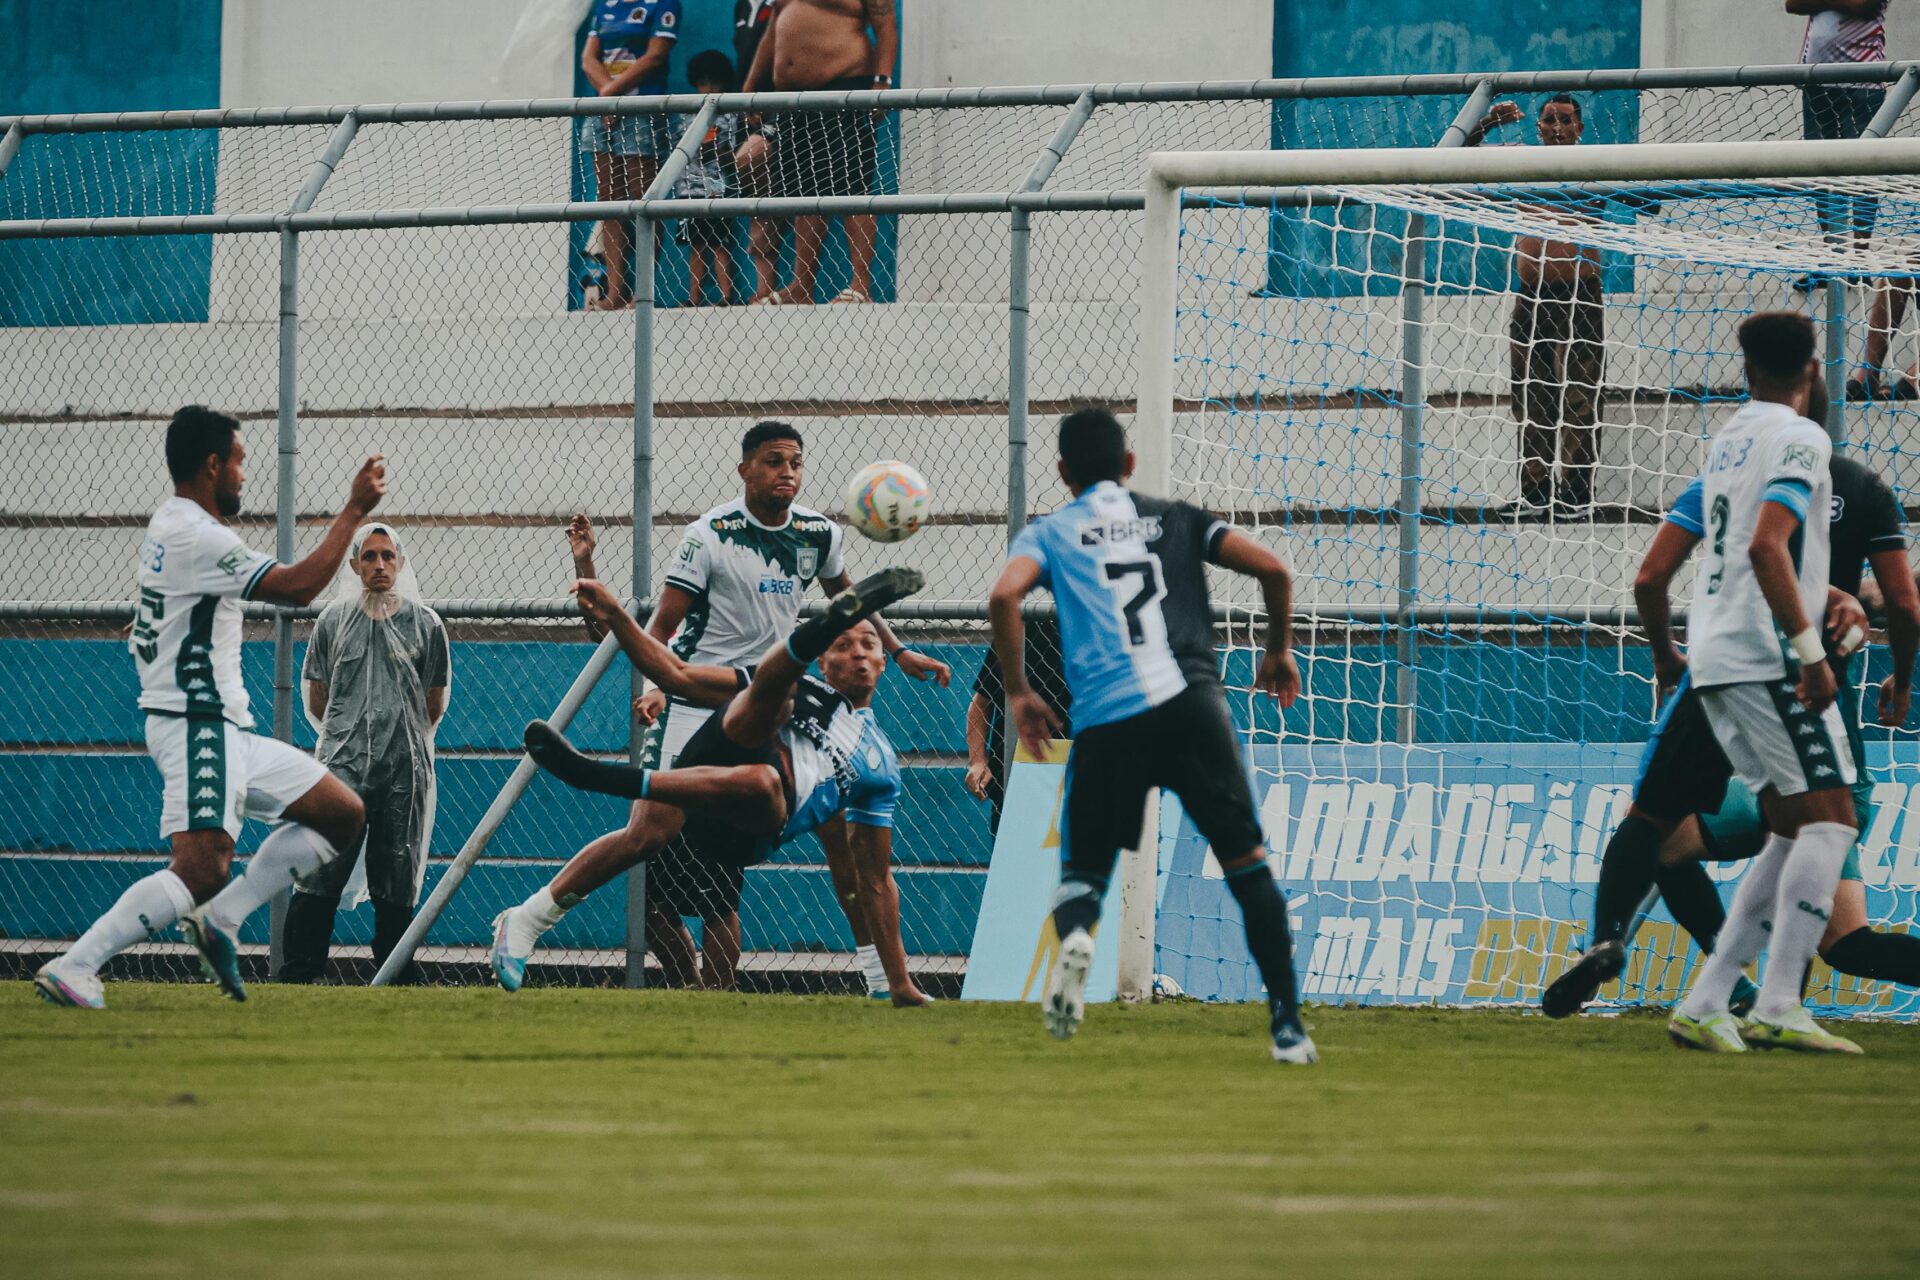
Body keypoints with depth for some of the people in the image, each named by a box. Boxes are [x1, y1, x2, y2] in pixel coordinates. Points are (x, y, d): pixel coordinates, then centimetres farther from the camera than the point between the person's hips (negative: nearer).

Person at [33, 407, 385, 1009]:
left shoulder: (167, 526, 18)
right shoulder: (198, 537, -16)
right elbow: (299, 585, -19)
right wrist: (354, 510, -13)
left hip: (227, 730, 11)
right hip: (196, 727, -11)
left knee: (344, 814, 10)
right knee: (201, 870, -22)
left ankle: (222, 917, 4)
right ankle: (72, 968, -24)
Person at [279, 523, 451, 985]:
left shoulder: (426, 625, 7)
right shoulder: (333, 621, 8)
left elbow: (435, 708, 15)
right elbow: (316, 702, 16)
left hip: (405, 773, 0)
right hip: (341, 769, 0)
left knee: (397, 890, 3)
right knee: (317, 881, -10)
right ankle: (297, 977, -10)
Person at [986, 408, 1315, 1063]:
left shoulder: (1049, 533, 14)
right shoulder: (1176, 519, 19)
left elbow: (1003, 597, -6)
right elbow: (1271, 570, 9)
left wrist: (1017, 692, 5)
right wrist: (1279, 651, 25)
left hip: (1104, 721, 0)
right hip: (1191, 705, 0)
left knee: (1082, 871, 15)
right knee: (1247, 862, 9)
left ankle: (1073, 935, -22)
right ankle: (1287, 1026, 1)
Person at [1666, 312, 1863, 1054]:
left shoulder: (1728, 438, 18)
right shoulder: (1799, 439, -9)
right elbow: (1767, 546, -22)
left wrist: (1826, 598, 42)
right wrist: (1810, 649, -24)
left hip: (1716, 658, 9)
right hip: (1765, 656, -9)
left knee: (1792, 830, 11)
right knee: (1829, 818, -8)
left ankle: (1706, 1005, 4)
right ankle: (1778, 1009, -17)